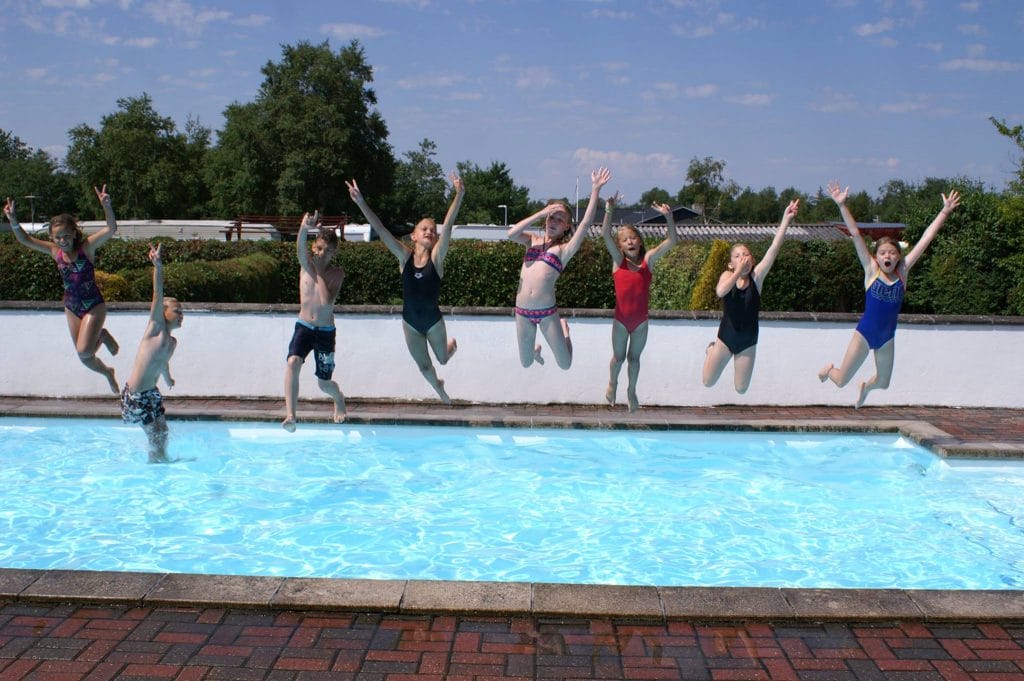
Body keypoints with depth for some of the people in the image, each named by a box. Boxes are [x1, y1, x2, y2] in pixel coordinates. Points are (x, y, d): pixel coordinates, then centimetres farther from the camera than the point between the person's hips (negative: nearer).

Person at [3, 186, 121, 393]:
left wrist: (106, 206, -46)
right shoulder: (55, 251, -4)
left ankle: (103, 336, 13)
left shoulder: (86, 247, -16)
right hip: (71, 307, 5)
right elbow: (25, 240, -4)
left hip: (94, 306, -5)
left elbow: (111, 229, -29)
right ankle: (108, 373, 42)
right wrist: (13, 220, -21)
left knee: (84, 350, -19)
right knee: (85, 358, 12)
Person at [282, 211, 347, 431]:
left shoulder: (337, 273, -6)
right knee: (293, 362, -27)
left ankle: (339, 399, 44)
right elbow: (300, 247, -26)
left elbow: (327, 301, -22)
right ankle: (290, 415, -30)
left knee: (324, 384, 9)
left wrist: (319, 271, -18)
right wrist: (304, 228, -45)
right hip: (303, 327, 1)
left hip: (325, 332, -1)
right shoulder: (306, 264, -2)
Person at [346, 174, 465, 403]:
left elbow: (448, 225, -27)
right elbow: (380, 229, -17)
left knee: (442, 359, 22)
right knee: (424, 366, 18)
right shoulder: (405, 256, -10)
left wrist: (459, 196, -39)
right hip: (410, 322, 1)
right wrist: (361, 203, -26)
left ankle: (452, 345, 58)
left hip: (433, 320, -1)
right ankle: (439, 388, 51)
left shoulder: (436, 257, -14)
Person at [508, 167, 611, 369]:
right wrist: (540, 213, -11)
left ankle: (564, 329, 34)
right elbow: (511, 234, -10)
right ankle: (535, 350, 50)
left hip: (547, 312, -2)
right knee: (526, 363, 13)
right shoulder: (532, 240, 9)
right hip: (522, 311, 2)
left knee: (565, 364, 4)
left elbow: (586, 223, -11)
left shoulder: (565, 249, 0)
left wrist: (595, 189, -15)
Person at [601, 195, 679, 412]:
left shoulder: (648, 259, -4)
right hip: (621, 319, -1)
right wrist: (609, 210, -31)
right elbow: (605, 234, -19)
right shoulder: (618, 260, -7)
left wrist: (668, 216, -23)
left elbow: (672, 240, -10)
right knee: (618, 357, 15)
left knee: (634, 357, 16)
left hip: (641, 320, 1)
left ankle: (631, 390, 37)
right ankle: (612, 383, 44)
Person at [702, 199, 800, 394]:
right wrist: (739, 271, -29)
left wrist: (786, 220, -30)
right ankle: (711, 350, 40)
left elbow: (774, 248, -21)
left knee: (741, 389, 9)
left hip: (748, 340, 1)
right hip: (725, 337, -1)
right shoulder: (727, 275, -9)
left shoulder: (756, 277, -9)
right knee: (708, 382, 8)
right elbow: (720, 292, -32)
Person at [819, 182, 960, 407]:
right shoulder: (871, 270, -9)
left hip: (887, 337, 3)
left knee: (883, 383, 18)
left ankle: (866, 386, 54)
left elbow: (926, 239, -5)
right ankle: (829, 369, 40)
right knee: (841, 381, 4)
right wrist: (842, 206, -21)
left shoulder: (902, 272, -3)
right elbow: (855, 234, -15)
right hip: (864, 333, -3)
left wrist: (945, 211, -5)